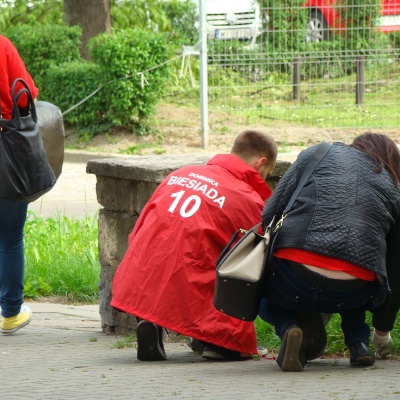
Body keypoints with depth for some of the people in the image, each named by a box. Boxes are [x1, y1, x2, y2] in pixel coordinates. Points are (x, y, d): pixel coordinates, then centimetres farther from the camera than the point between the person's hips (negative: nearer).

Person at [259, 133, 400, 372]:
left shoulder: (316, 155, 17)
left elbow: (269, 214, 10)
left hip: (294, 284, -2)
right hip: (352, 295, 2)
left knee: (266, 296, 34)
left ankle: (289, 327, 0)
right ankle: (358, 342, 16)